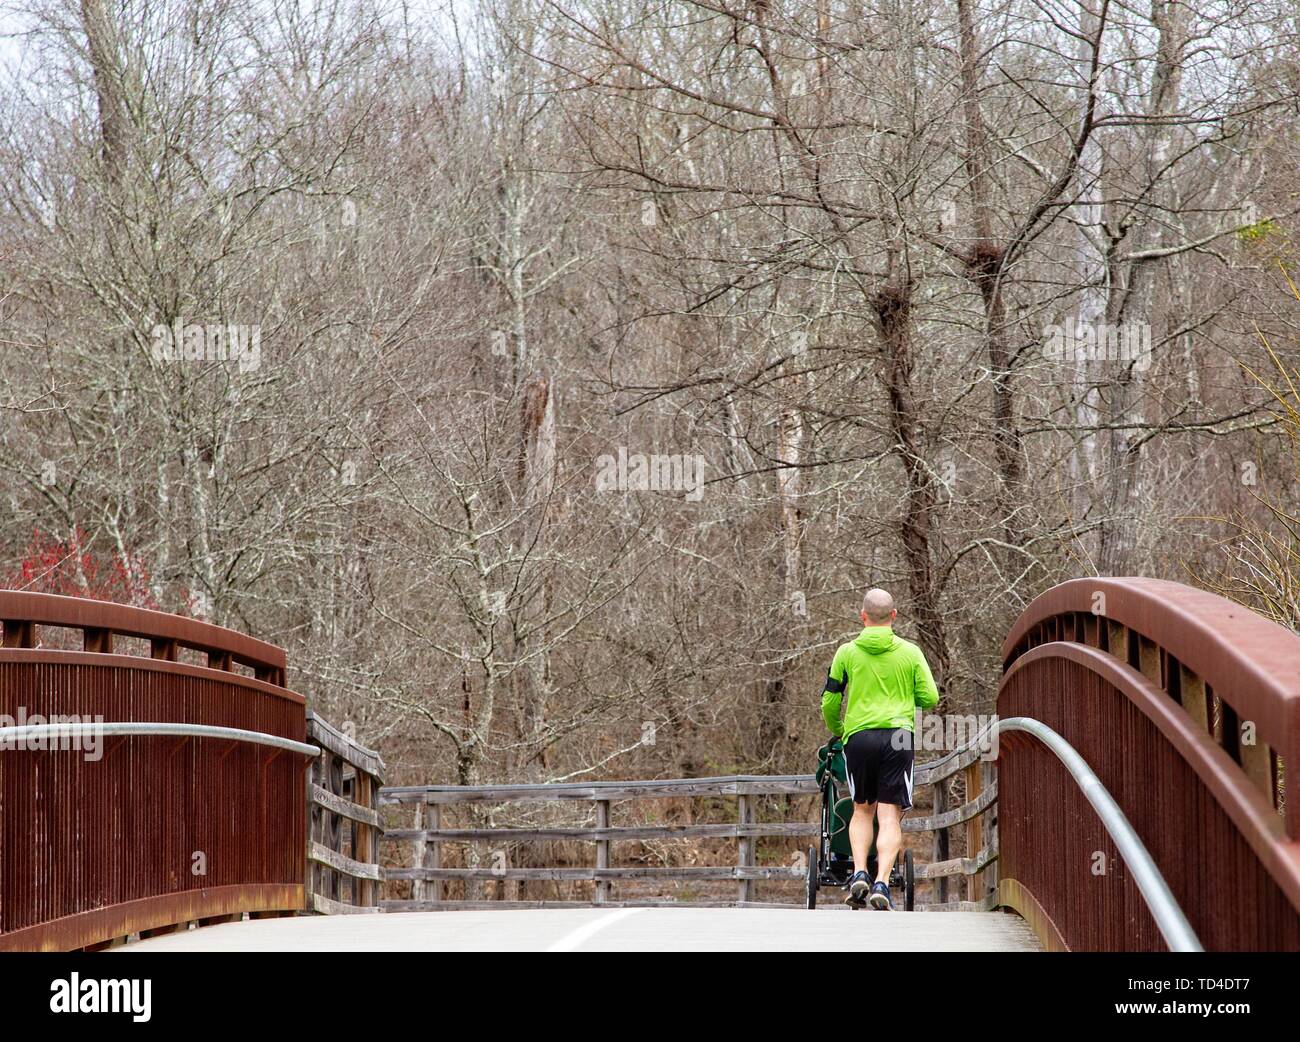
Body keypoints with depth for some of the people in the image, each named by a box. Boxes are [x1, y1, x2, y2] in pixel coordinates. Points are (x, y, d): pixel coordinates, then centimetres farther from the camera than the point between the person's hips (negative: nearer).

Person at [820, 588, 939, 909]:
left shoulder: (847, 652, 5)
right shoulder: (910, 652, 5)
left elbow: (829, 702, 7)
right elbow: (930, 698, 2)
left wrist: (835, 730, 27)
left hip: (858, 737, 1)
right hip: (898, 737, -1)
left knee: (862, 810, 16)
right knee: (890, 815, -1)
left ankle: (859, 872, -2)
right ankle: (882, 882, -15)